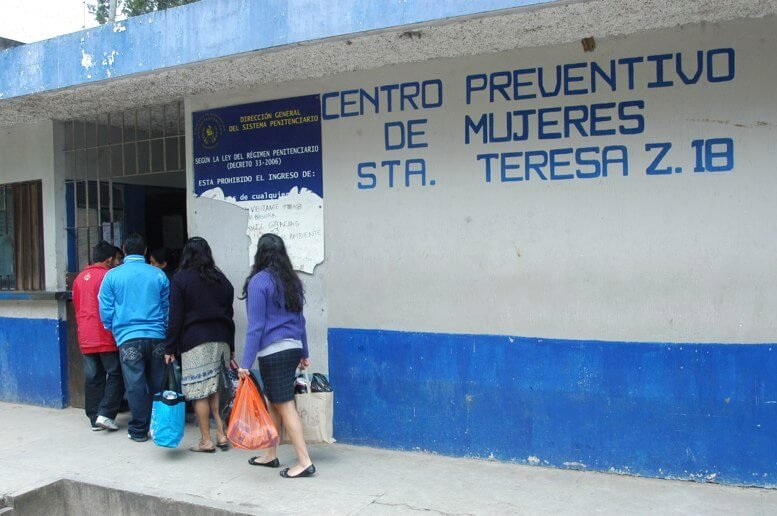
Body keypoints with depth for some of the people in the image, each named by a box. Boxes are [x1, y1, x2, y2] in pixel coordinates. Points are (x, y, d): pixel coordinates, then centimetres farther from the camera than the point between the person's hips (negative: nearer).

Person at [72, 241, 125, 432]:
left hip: (85, 338, 6)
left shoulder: (79, 278, 12)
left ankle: (95, 419, 11)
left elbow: (76, 306, 19)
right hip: (106, 337, -6)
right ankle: (105, 414, -6)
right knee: (115, 374, 2)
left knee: (93, 377, 9)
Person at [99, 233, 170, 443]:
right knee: (156, 384, 11)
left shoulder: (112, 276, 1)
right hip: (157, 337, 2)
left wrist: (114, 331, 22)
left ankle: (139, 430, 11)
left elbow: (106, 310, 5)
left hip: (129, 339, -1)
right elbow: (167, 307, 11)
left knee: (135, 385, 4)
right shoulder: (159, 275, 4)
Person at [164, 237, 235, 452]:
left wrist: (170, 348, -1)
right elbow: (229, 314, 13)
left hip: (194, 341, -5)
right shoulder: (221, 279, 11)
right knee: (216, 389, 12)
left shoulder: (180, 279, -2)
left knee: (199, 392, 0)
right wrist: (231, 347, 17)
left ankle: (206, 440, 5)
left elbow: (175, 317, -5)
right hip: (221, 339, 5)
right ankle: (222, 434, 9)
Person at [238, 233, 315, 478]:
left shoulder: (259, 281, -11)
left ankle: (304, 462, -3)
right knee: (273, 402, 18)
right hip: (293, 348, 8)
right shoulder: (292, 281, 10)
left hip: (273, 352, -8)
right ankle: (271, 455, 28)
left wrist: (246, 362, -10)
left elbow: (256, 326, -13)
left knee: (284, 405, -4)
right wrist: (303, 353, 23)